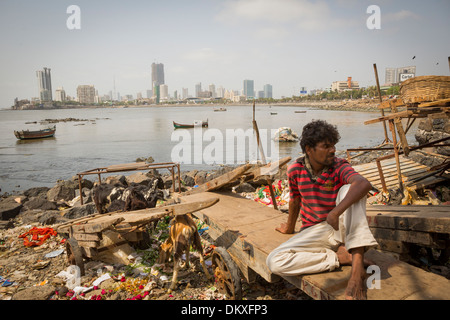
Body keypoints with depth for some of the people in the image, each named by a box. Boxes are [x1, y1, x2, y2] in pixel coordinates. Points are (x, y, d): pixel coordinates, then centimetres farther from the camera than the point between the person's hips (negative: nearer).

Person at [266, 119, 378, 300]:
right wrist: (290, 227, 28)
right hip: (314, 231, 2)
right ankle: (341, 257, -19)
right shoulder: (295, 170, -5)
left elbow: (364, 184, -35)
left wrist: (336, 212, -48)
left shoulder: (339, 167, -13)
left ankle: (357, 269, -37)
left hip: (341, 229, -2)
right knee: (274, 262, -23)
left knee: (349, 189, -31)